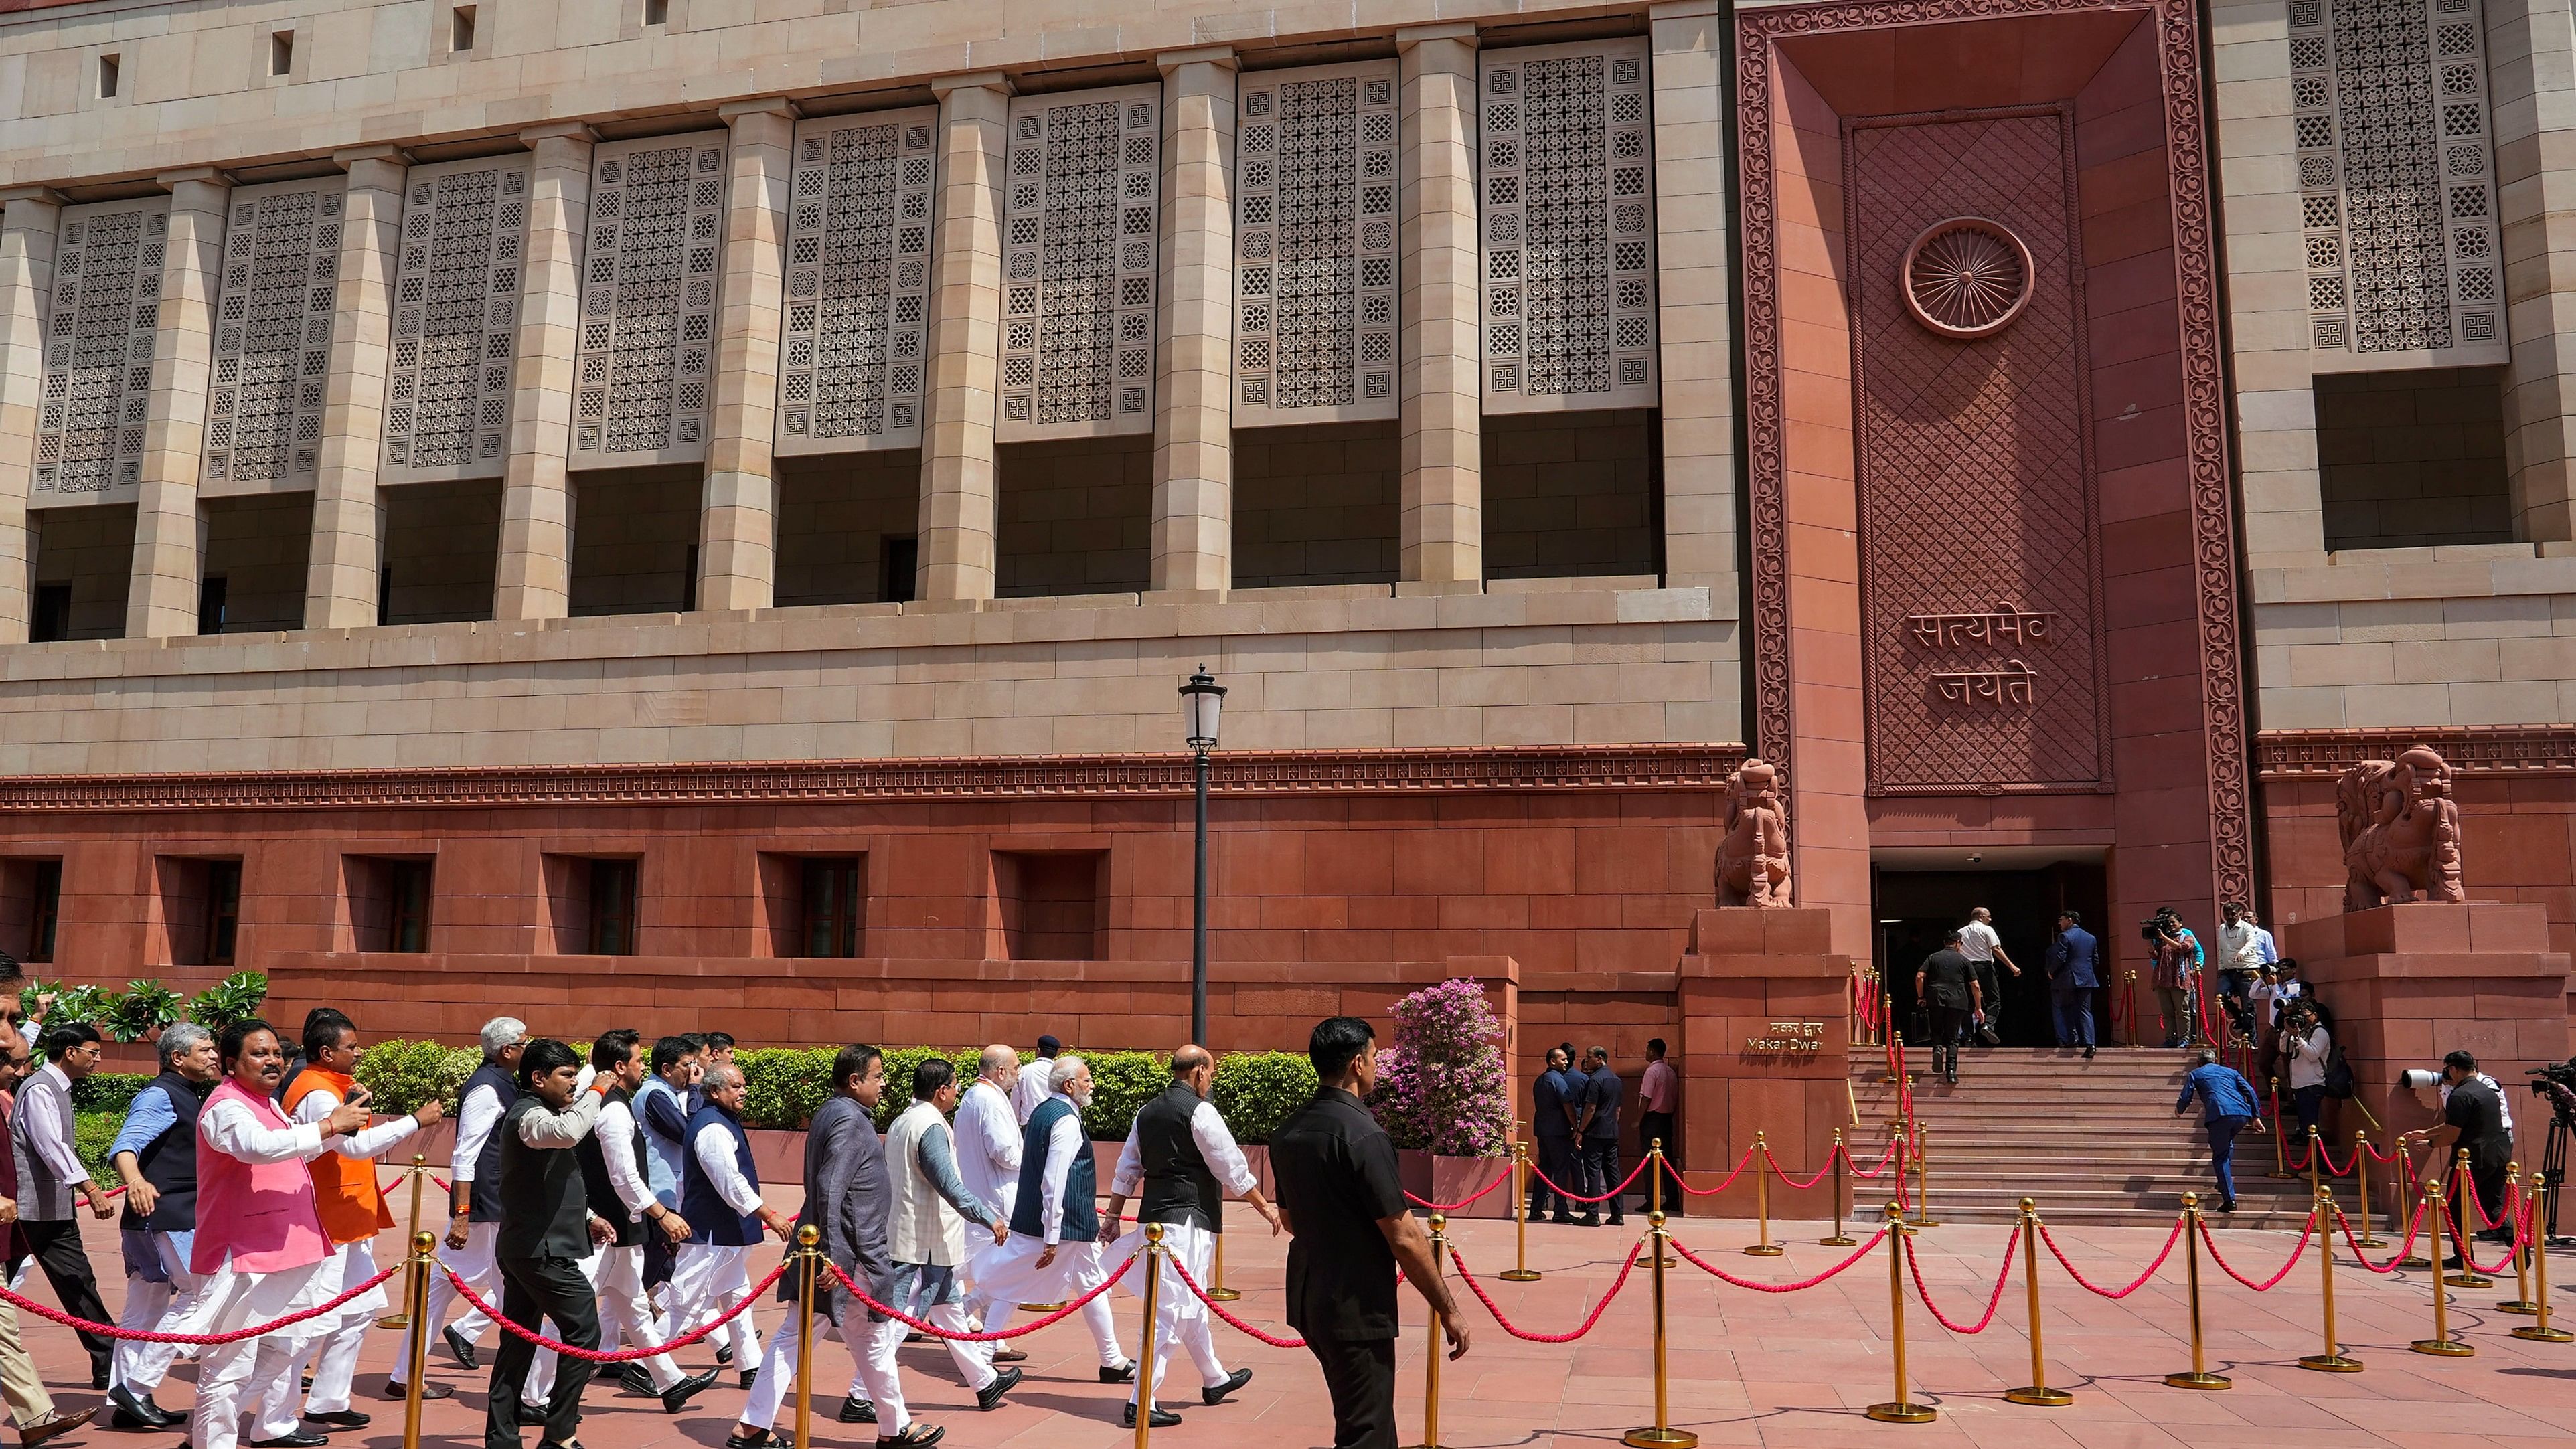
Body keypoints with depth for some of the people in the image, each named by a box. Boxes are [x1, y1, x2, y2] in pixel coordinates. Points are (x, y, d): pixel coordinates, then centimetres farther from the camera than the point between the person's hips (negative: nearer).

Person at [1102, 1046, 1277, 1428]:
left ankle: (1215, 1380, 38)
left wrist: (1113, 1217, 21)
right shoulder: (1200, 1111, -13)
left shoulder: (1147, 1112, 11)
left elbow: (1126, 1170, 15)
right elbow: (1233, 1169, -10)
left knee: (1191, 1304, 22)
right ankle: (1141, 1403, -5)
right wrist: (1265, 1208, 0)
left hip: (1153, 1216, 9)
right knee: (1171, 1311, -6)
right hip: (1188, 1221, -9)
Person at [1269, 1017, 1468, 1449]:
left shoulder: (1287, 1134, 5)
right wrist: (1448, 1309, -11)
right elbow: (1403, 1238, -20)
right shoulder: (1363, 1135, -21)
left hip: (1308, 1300, 9)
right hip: (1356, 1310, -9)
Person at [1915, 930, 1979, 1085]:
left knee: (1936, 1031, 18)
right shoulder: (1964, 960, 10)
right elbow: (1975, 986, 6)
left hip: (1935, 1001, 1)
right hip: (1958, 1002, -1)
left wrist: (1921, 997, 10)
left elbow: (1919, 977, -1)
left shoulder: (1932, 958, 11)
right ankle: (1951, 1070, -7)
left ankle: (1937, 1048, -14)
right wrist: (1978, 1008, 14)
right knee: (1953, 1037, 6)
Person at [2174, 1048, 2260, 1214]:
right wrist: (2256, 1117, 16)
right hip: (2242, 1114, 4)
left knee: (2220, 1156, 4)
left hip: (2219, 1115, -4)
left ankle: (2229, 1199, -4)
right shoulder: (2230, 1071, 29)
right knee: (2227, 1145, 32)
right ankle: (2225, 1182, 30)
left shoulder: (2195, 1074, 21)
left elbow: (2185, 1098, 16)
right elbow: (2249, 1091, 17)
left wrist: (2179, 1110, 38)